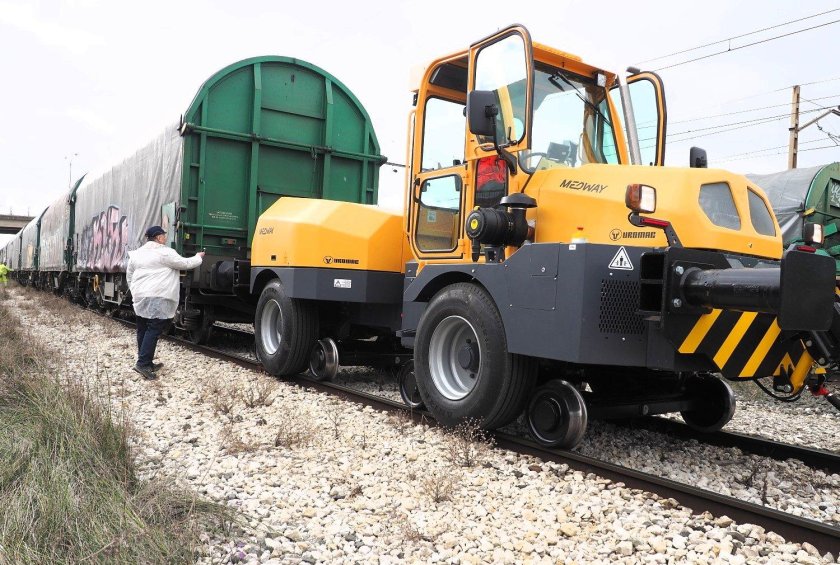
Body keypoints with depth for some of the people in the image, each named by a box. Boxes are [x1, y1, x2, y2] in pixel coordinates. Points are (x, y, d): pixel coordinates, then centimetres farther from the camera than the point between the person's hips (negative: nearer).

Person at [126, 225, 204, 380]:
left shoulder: (137, 253, 16)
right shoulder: (165, 253, -7)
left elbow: (129, 275, 20)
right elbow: (185, 264, -1)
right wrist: (199, 257, 16)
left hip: (140, 298, 8)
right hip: (157, 299, -8)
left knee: (143, 330, 11)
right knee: (153, 330, -9)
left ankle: (146, 363, 16)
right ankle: (143, 363, -15)